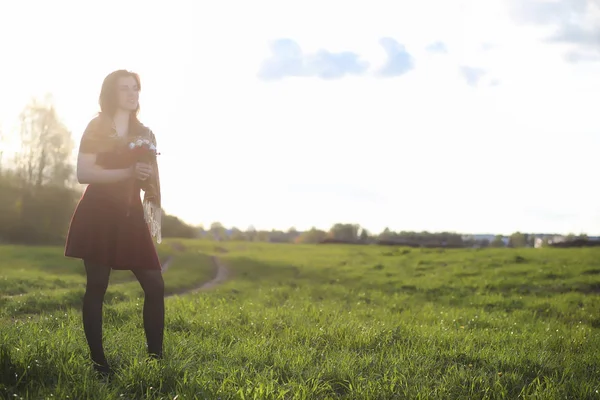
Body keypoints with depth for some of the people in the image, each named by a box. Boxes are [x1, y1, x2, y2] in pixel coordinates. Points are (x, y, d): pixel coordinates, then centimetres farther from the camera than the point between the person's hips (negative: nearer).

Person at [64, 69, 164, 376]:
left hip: (130, 217, 5)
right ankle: (98, 361, 2)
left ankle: (156, 357, 4)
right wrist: (128, 172, -19)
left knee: (155, 286, -3)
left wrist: (155, 216, 10)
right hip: (98, 214, -5)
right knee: (97, 286, -4)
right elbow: (83, 173, -11)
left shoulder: (145, 134, 15)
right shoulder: (97, 127, -1)